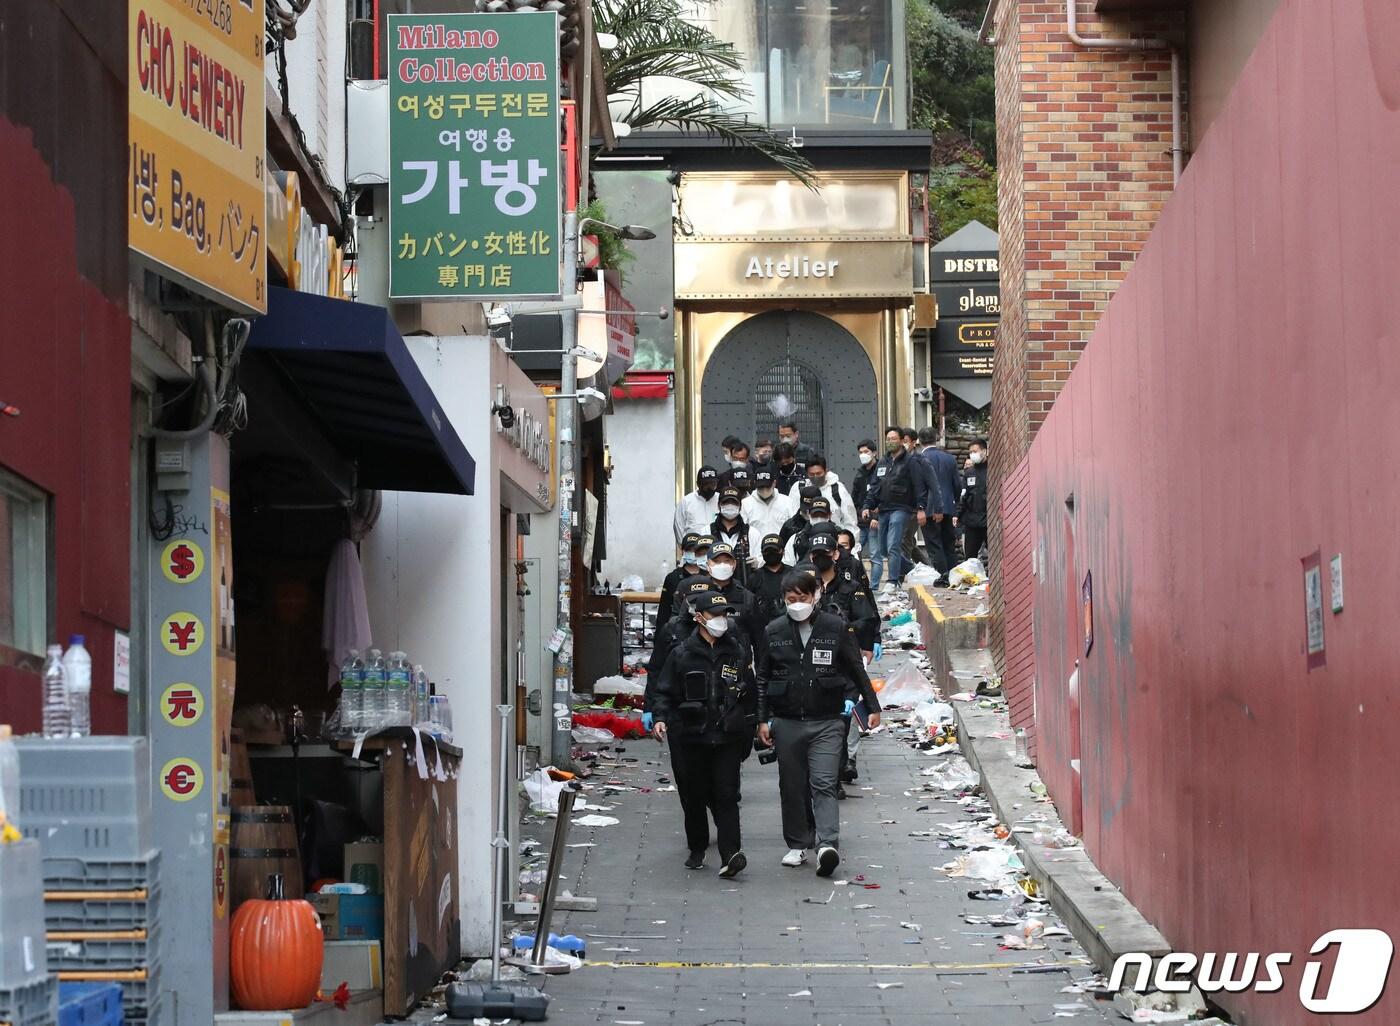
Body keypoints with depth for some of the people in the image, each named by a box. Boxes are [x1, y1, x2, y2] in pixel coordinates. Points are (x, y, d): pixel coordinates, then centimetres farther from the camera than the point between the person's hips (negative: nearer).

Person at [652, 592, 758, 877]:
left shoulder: (738, 652, 7)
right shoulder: (683, 654, 3)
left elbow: (751, 694, 14)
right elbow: (666, 691, 5)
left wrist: (748, 731, 14)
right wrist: (661, 719, -12)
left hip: (727, 738, 0)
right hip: (690, 738, 0)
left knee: (726, 797, -9)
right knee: (693, 797, 8)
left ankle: (730, 855, -16)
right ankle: (697, 850, 24)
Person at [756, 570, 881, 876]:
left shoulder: (835, 628, 0)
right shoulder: (773, 632, 5)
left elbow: (857, 671, 8)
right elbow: (762, 678, 10)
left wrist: (872, 706, 9)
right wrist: (763, 719, 6)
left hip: (826, 723, -3)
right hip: (787, 723, 3)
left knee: (824, 784, -14)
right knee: (792, 787, 9)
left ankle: (828, 844, -22)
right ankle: (798, 844, 20)